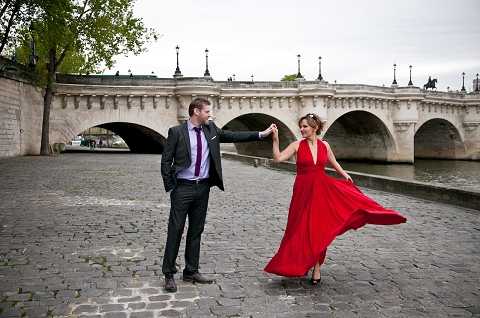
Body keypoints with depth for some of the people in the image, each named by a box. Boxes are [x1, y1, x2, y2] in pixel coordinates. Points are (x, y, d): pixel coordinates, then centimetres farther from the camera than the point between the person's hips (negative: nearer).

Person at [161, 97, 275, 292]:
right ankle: (169, 274, 9)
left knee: (196, 231, 11)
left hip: (203, 188, 5)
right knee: (175, 230, -1)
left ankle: (191, 272, 22)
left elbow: (233, 136, 9)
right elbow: (166, 161, -5)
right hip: (183, 188, -5)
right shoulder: (176, 132, -7)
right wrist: (170, 186, -7)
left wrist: (261, 134, 4)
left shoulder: (211, 129, 7)